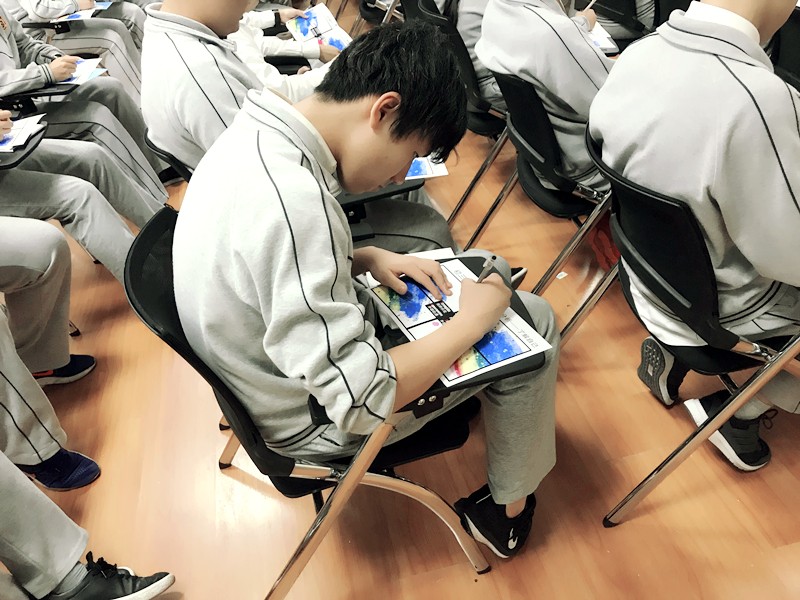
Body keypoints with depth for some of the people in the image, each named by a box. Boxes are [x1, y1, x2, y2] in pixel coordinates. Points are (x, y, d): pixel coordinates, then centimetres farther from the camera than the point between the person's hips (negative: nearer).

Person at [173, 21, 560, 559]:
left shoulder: (254, 133, -7)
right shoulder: (293, 204, -37)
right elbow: (360, 401, -32)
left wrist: (369, 257, -4)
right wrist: (472, 320, -20)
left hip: (296, 359, 8)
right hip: (322, 419, -8)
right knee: (534, 320, -1)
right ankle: (509, 506, 20)